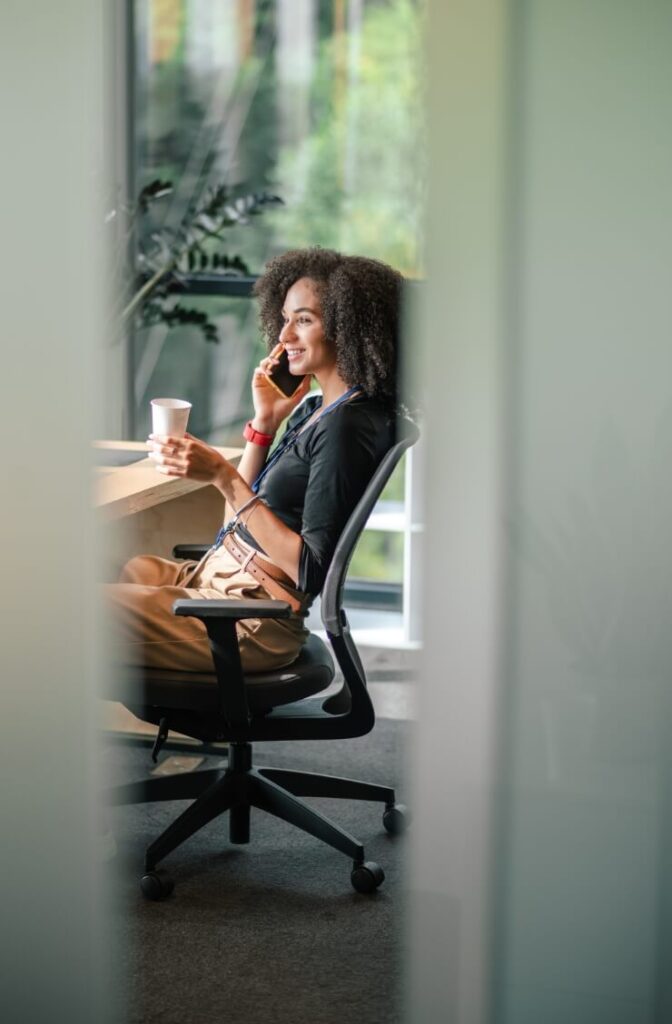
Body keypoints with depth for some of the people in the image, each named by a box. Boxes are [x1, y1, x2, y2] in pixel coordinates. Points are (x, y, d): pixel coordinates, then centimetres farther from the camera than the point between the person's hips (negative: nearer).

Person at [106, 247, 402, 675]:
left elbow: (312, 573, -22)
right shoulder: (314, 408, 11)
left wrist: (222, 476, -22)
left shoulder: (347, 427, -17)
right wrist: (265, 422, 4)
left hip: (253, 621, -10)